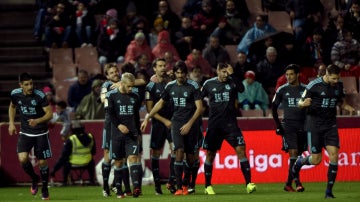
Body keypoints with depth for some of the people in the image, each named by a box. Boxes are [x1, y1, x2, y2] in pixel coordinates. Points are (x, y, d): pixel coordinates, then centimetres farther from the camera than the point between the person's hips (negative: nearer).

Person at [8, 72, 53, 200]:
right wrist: (11, 123, 8)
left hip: (41, 133, -2)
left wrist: (37, 121, -33)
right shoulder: (15, 94, -6)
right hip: (25, 132, 2)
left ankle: (45, 189, 23)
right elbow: (12, 106, 16)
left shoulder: (40, 95, -18)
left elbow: (49, 113, -16)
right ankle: (34, 179, 14)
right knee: (22, 159, -16)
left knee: (42, 162, 0)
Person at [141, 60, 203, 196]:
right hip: (176, 123, 2)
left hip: (191, 124, -1)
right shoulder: (170, 86, 7)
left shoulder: (193, 86, -5)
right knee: (179, 153, -15)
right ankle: (179, 187, -17)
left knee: (190, 157, 2)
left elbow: (199, 107, -8)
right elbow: (160, 104, 18)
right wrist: (147, 118, 14)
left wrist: (189, 124, -15)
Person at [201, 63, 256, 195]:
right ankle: (208, 186, 20)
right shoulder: (209, 84, 3)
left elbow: (241, 89, -21)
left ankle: (249, 183, -14)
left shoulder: (232, 82, 0)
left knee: (240, 149, -13)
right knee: (210, 154, 6)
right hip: (214, 125, 1)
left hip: (230, 124, -1)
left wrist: (232, 75, -29)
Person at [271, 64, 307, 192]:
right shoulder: (282, 90, 3)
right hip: (288, 125, -2)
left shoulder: (305, 90, 5)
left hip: (302, 125, 2)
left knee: (298, 155, 3)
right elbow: (274, 107, 9)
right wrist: (278, 126, 2)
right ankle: (297, 182, -19)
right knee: (293, 153, -15)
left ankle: (288, 184, 12)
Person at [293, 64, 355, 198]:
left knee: (334, 155, -11)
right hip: (314, 126, -4)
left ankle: (329, 191, -3)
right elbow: (300, 103, -6)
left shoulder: (339, 85, 3)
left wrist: (347, 107, -3)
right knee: (316, 160, -3)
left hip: (330, 125, 4)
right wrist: (304, 103, -30)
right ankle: (299, 162, 33)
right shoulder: (314, 85, -12)